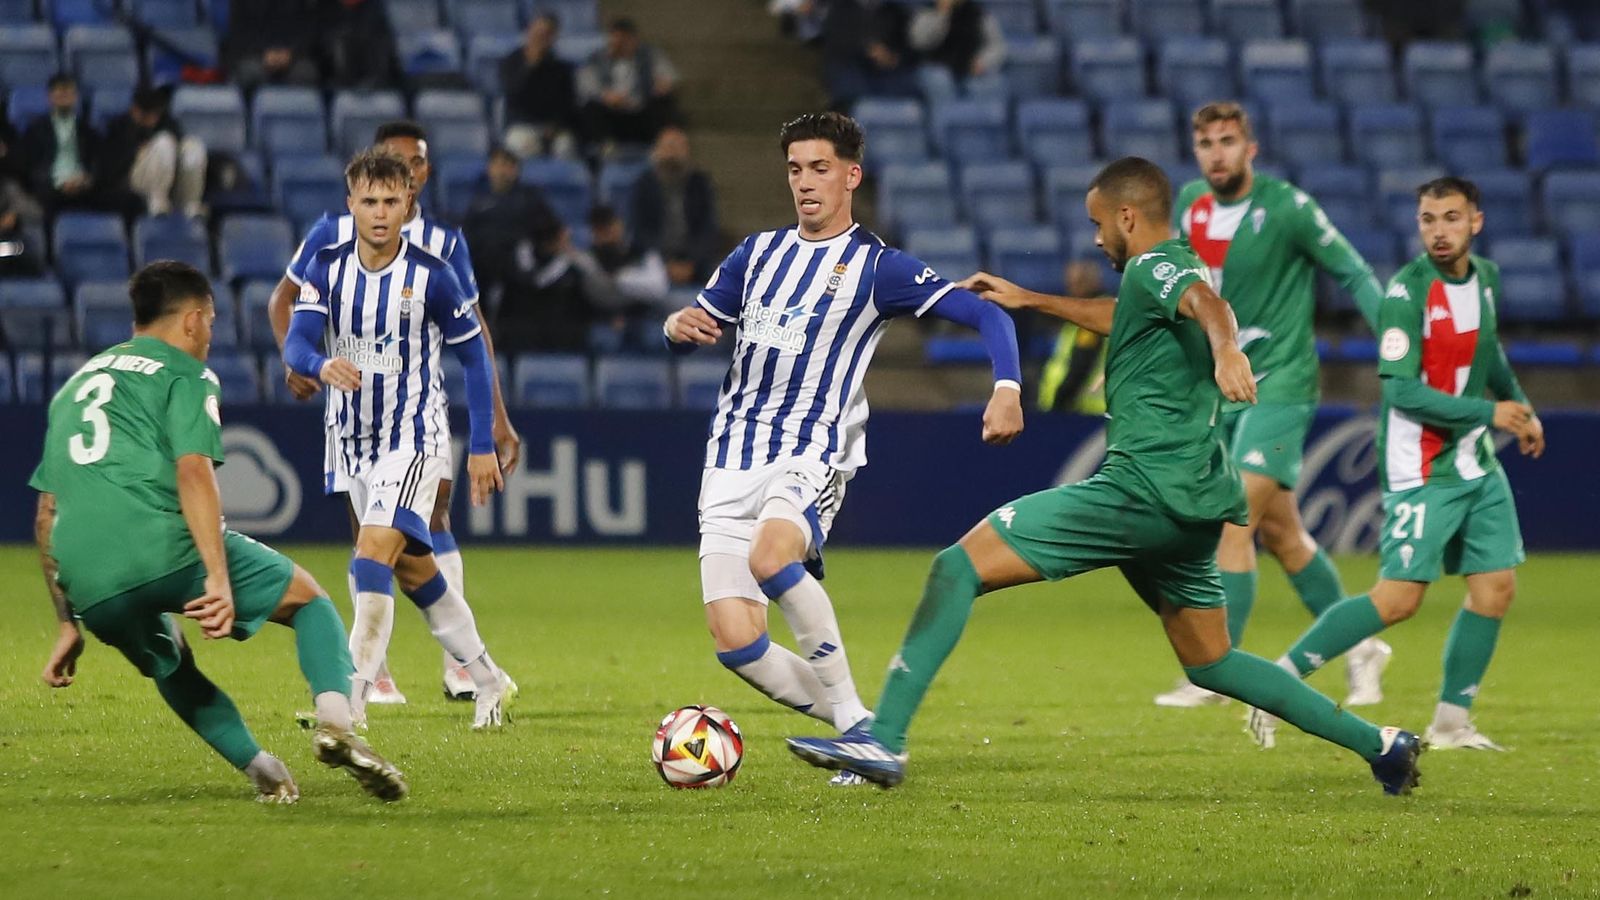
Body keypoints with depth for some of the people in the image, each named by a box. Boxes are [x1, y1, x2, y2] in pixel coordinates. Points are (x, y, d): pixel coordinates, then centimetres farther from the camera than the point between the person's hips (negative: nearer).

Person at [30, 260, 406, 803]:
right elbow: (193, 473, -8)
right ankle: (334, 722, -11)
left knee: (172, 667, 33)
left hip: (89, 590, 5)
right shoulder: (184, 375, 10)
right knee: (310, 600, 14)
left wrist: (68, 624, 31)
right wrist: (219, 578, -16)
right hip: (167, 549, -5)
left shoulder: (75, 386, 30)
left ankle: (263, 771, 16)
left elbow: (47, 518, 29)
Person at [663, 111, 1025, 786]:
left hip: (814, 454, -5)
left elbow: (987, 316, -4)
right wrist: (680, 326, -4)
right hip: (732, 458, 5)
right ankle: (857, 730, 7)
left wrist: (1006, 388, -22)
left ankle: (849, 711, -24)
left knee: (772, 556, -37)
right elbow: (698, 323, 21)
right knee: (735, 644, -10)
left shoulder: (877, 267, 0)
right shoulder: (758, 253, 16)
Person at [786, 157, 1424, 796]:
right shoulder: (1178, 270, 23)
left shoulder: (1153, 268, -6)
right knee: (1209, 664, 23)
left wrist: (1225, 349, -51)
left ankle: (882, 739, -23)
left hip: (1144, 488, -10)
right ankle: (1378, 744, 21)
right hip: (1192, 504, 10)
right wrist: (1030, 301, 47)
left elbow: (1207, 303, -29)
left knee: (958, 566, -12)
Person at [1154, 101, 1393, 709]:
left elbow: (1353, 274, -6)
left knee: (1233, 524, -16)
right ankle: (1358, 649, 27)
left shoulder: (1287, 207, -12)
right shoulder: (1191, 203, 6)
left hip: (1279, 385, -7)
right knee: (1280, 534, 12)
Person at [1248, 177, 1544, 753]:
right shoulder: (1408, 292, -18)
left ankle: (1452, 722, 10)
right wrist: (1489, 413, -19)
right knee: (1398, 599, -12)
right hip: (1421, 469, -8)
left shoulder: (1484, 277, 7)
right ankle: (1281, 679, -3)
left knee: (1496, 586, 2)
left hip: (1477, 465, 8)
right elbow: (1402, 391, -23)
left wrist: (1520, 406, 25)